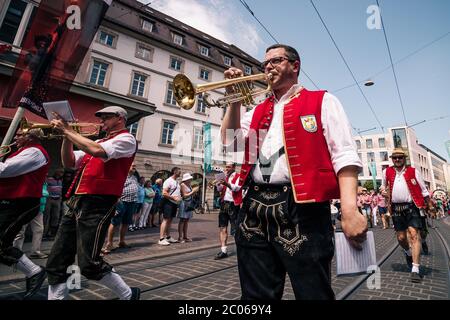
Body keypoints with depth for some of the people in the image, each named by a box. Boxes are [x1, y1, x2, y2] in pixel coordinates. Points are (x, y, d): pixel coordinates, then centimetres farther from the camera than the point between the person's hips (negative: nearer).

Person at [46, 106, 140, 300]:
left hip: (97, 205, -8)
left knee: (89, 264, -7)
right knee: (56, 262, 9)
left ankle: (128, 295, 15)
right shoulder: (99, 142, 24)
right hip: (76, 203, 9)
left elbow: (97, 151, -20)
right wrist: (67, 136, 9)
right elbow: (69, 163, 22)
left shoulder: (126, 139, -2)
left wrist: (68, 130, -8)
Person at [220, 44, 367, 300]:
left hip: (301, 208, -4)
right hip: (255, 208, 5)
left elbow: (345, 156, -3)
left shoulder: (322, 101, 9)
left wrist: (350, 209, -16)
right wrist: (235, 99, 9)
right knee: (256, 294, 15)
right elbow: (230, 143, 15)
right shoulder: (258, 111, 24)